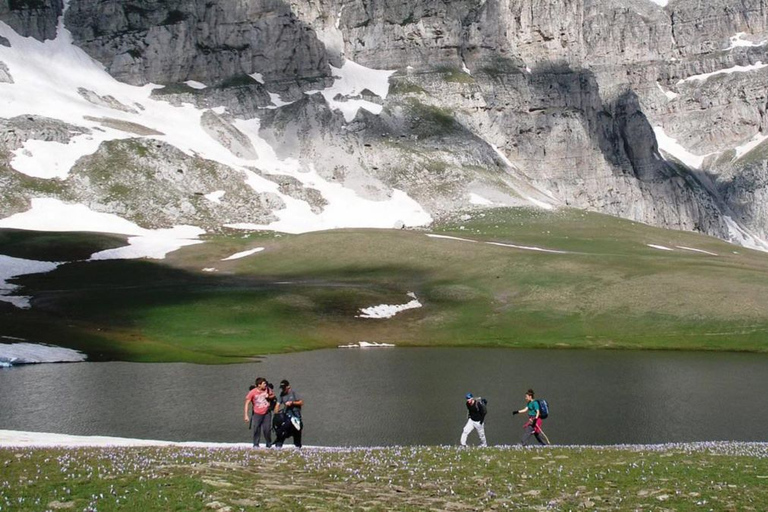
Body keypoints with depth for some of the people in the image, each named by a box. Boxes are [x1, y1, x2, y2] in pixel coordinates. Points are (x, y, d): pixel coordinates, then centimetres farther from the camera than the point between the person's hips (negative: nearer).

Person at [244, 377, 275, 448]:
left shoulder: (267, 389, -3)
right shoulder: (252, 392, -13)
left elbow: (273, 395, 15)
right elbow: (247, 403, -12)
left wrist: (269, 396, -9)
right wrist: (246, 415, -17)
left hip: (266, 413, 2)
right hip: (257, 414, -2)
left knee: (267, 429, -1)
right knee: (256, 430, -4)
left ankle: (269, 444, 14)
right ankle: (255, 445, 7)